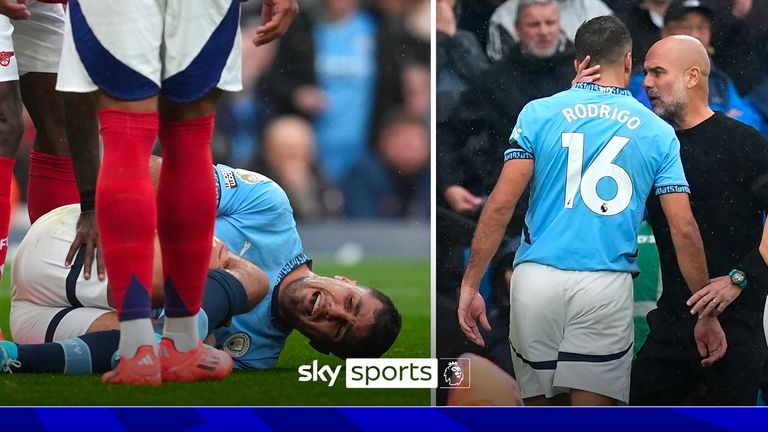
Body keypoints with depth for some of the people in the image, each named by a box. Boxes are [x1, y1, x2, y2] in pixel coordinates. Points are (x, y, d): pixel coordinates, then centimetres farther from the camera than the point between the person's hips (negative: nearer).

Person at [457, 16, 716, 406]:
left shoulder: (538, 114, 5)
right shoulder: (657, 133, 7)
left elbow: (501, 204, -3)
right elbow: (684, 230, 3)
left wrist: (470, 286, 0)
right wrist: (707, 315, 10)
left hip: (536, 282, 1)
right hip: (606, 287, -1)